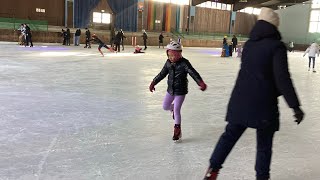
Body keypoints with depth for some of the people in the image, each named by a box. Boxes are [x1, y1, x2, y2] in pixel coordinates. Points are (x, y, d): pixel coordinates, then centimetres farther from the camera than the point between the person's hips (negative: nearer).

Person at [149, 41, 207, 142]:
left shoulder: (184, 63, -19)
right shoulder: (168, 63, -2)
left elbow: (193, 73, -27)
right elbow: (162, 74, 10)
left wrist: (201, 83, -42)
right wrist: (153, 83, 12)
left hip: (181, 91, -6)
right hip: (170, 89, 6)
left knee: (176, 110, -7)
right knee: (165, 107, 13)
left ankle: (177, 130, 9)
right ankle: (173, 108, 49)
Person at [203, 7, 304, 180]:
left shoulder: (248, 44, 8)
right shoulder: (276, 46, -12)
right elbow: (282, 78, -19)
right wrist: (295, 106, -15)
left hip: (240, 101, 6)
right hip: (264, 104, -5)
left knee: (230, 134, 17)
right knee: (264, 145, 10)